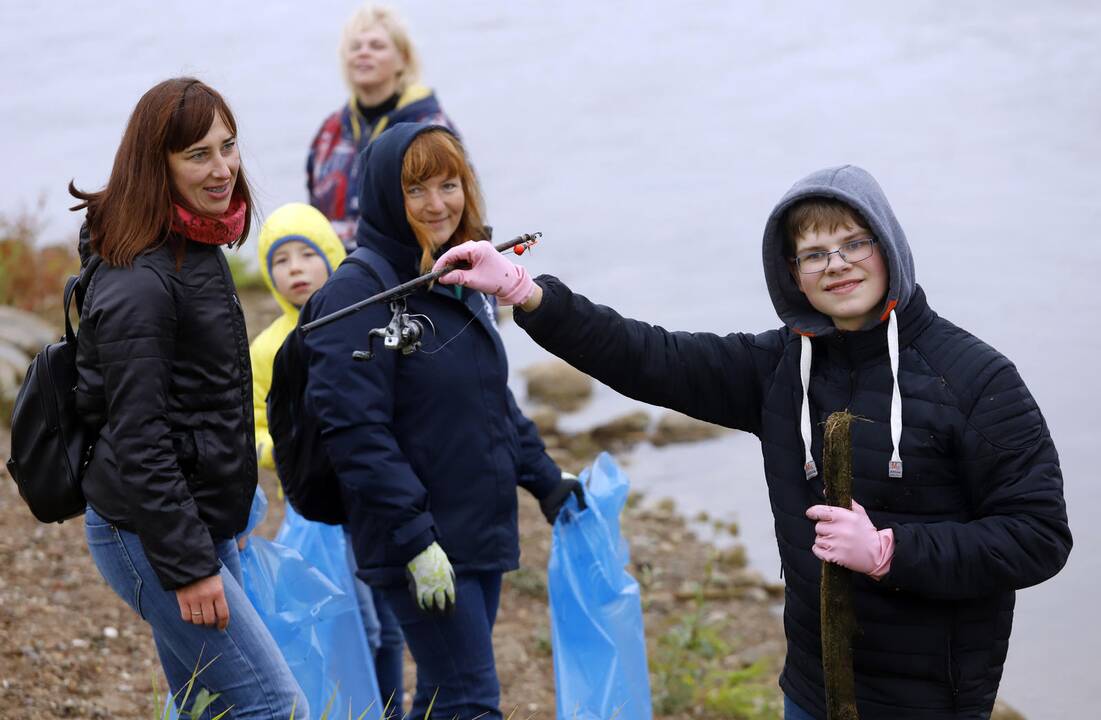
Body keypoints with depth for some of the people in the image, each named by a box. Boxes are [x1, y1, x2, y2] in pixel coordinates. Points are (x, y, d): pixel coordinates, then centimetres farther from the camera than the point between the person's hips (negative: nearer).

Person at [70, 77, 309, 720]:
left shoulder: (199, 251, 10)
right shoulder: (140, 281, -21)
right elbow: (137, 442, -22)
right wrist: (188, 567, -22)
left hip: (203, 523, 10)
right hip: (150, 537, -10)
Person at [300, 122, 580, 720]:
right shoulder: (360, 290, -15)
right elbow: (354, 429, -21)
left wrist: (545, 481, 18)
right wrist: (416, 539, -24)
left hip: (482, 532, 8)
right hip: (420, 544, -8)